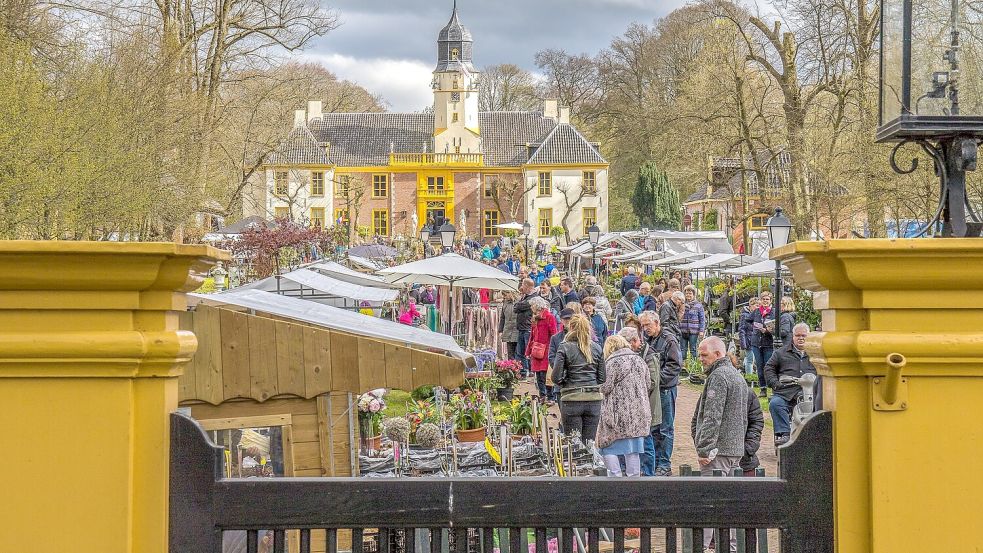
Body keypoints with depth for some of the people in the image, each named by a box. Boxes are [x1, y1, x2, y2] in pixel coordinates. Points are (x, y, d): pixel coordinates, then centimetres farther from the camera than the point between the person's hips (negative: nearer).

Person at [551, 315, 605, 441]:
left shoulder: (564, 348, -5)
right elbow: (602, 377, 6)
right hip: (594, 398, 3)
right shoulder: (596, 348, 5)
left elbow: (556, 377, -8)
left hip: (572, 399, -3)